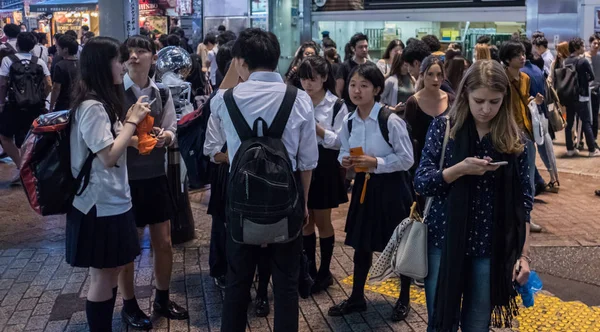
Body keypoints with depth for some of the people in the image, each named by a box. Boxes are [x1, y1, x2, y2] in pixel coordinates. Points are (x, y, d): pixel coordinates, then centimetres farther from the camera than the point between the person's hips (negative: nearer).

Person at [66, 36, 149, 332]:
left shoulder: (103, 103, 12)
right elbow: (109, 156, -23)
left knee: (110, 274, 17)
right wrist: (132, 121, -16)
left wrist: (131, 120, 5)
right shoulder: (92, 106, -19)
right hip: (100, 205, -10)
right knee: (102, 277, 2)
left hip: (112, 201, 10)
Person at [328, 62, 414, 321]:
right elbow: (344, 153, 11)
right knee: (360, 243, 14)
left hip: (391, 187, -5)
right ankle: (357, 298, 30)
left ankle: (404, 299, 28)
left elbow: (407, 159, -16)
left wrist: (376, 162, -24)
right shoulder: (348, 122, -2)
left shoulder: (391, 120, -19)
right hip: (364, 186, 5)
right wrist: (345, 161, -12)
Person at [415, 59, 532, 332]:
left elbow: (523, 201, 2)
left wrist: (523, 253, -3)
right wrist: (460, 169, -23)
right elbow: (421, 183, -7)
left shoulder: (514, 139, -1)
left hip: (491, 248, 1)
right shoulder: (443, 127, -3)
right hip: (444, 242, -1)